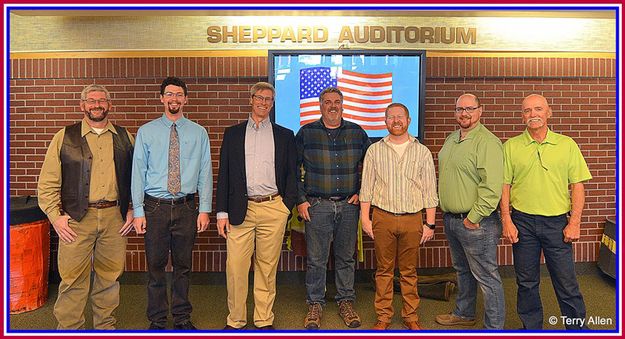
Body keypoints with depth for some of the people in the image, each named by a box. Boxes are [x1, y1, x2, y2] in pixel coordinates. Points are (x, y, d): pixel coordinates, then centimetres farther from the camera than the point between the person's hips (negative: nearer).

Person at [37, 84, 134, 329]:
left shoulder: (125, 138, 11)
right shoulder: (64, 137, 5)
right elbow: (48, 182, 3)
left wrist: (133, 210, 6)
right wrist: (56, 216, -4)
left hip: (115, 217, 2)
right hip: (76, 218, -1)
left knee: (110, 276, 10)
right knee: (73, 278, 2)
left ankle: (106, 325, 27)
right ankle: (69, 327, 20)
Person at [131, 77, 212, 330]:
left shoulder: (198, 133, 4)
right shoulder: (146, 132, 2)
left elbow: (205, 173, 2)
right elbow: (138, 172, 1)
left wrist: (204, 209, -3)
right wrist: (138, 211, -4)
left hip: (186, 207, 1)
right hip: (155, 207, 0)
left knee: (183, 266, 12)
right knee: (155, 267, 9)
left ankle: (182, 318, 28)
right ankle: (157, 320, 26)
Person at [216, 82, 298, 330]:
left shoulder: (285, 135, 11)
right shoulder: (233, 134, 11)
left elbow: (292, 174, 11)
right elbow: (224, 175, 8)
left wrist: (288, 205, 0)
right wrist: (222, 212, 2)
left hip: (273, 209, 0)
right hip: (240, 209, 0)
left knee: (267, 268, 8)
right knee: (235, 268, 0)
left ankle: (264, 321, 22)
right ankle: (235, 321, 18)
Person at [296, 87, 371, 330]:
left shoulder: (357, 133, 8)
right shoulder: (306, 133, 2)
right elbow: (293, 169, 4)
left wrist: (361, 192, 6)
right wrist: (300, 200, -2)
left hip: (348, 205, 2)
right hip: (316, 205, -2)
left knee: (346, 257, 11)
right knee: (316, 259, 4)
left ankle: (346, 302, 26)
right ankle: (315, 303, 20)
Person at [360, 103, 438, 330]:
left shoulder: (422, 152, 5)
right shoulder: (374, 150, 5)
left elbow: (429, 190, 5)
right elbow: (366, 187, 5)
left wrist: (430, 223, 1)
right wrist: (365, 218, 0)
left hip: (412, 219, 0)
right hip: (382, 217, 0)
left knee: (409, 271, 10)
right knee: (384, 270, 8)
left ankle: (410, 316, 24)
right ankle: (383, 316, 21)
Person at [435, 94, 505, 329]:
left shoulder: (487, 142, -16)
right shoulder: (451, 139, 12)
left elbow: (492, 187, -23)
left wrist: (474, 217, -19)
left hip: (475, 222, -9)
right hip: (450, 219, 9)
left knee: (486, 277, 2)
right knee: (462, 270, 23)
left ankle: (494, 327, 16)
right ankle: (464, 314, 40)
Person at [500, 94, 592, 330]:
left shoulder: (567, 145, 3)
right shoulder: (511, 146, 2)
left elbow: (577, 186, 2)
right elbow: (504, 186, 2)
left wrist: (574, 222, -5)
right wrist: (507, 221, -5)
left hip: (557, 222, 0)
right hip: (522, 222, 1)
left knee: (566, 282, 6)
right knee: (526, 281, 11)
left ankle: (578, 326, 26)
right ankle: (531, 327, 27)